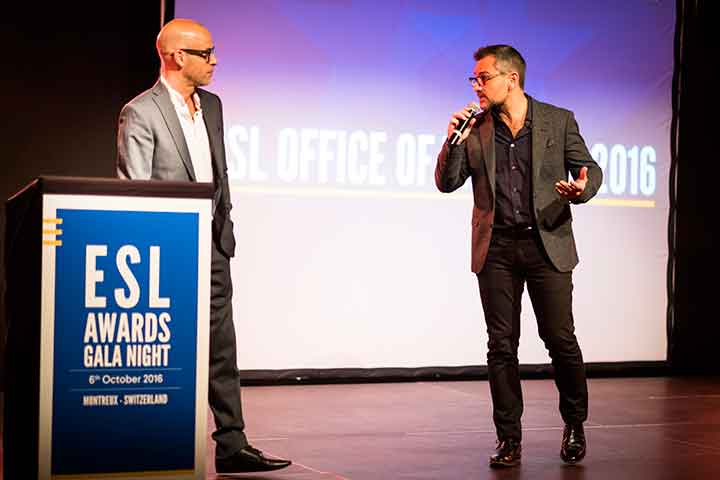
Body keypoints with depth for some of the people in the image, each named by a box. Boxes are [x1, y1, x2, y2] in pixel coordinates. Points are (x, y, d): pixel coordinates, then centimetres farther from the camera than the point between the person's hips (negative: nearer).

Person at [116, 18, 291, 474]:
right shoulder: (140, 113, -10)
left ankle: (232, 445, 11)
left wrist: (225, 222, 14)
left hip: (213, 246, 7)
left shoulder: (211, 104, 13)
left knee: (222, 348, 7)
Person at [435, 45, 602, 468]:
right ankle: (509, 438, 11)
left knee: (560, 338, -2)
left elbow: (590, 169, 6)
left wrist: (581, 190, -17)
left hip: (547, 243, -2)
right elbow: (446, 183, 5)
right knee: (502, 345, 3)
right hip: (496, 247, 2)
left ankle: (575, 424, 21)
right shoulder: (475, 128, 6)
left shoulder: (559, 120, 2)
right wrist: (454, 140, -10)